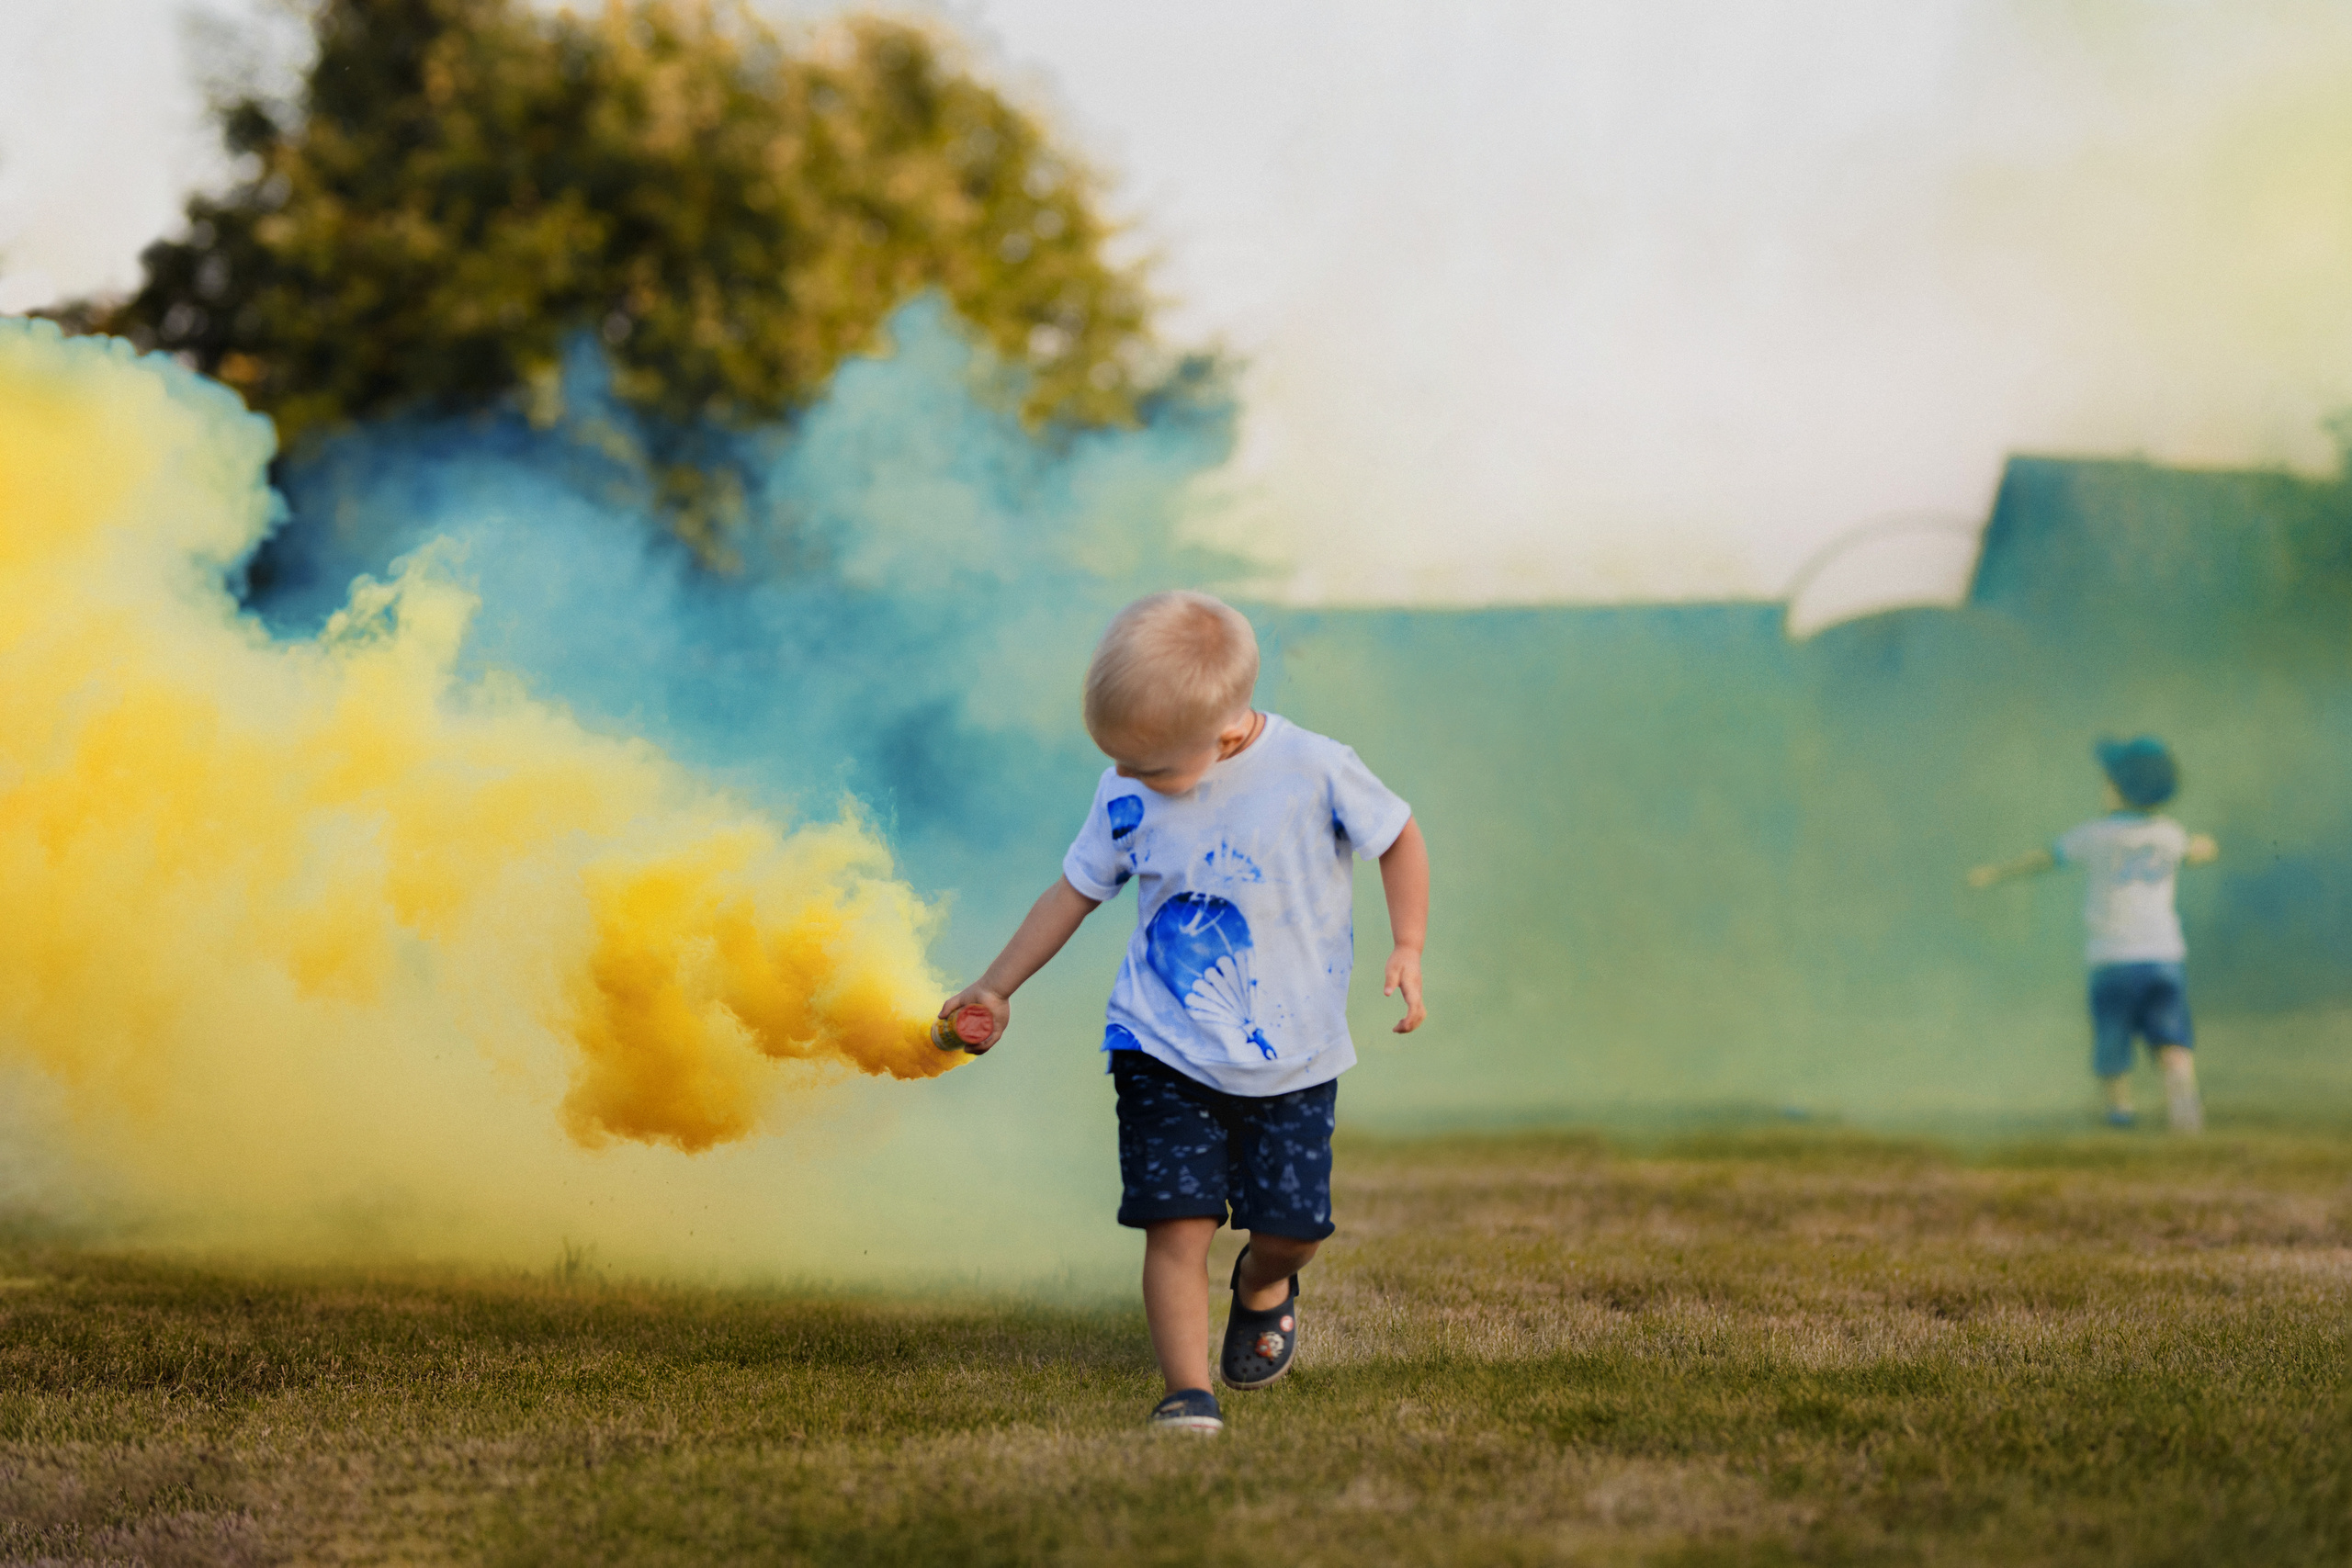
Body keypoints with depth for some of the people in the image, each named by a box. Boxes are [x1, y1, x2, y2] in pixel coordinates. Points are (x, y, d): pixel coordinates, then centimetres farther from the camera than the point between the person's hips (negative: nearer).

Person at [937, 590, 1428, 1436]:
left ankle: (1262, 1285, 39)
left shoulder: (1315, 771, -14)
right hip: (1164, 1049, 1)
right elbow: (1075, 890, 10)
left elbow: (1399, 835, 3)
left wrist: (1406, 948, -6)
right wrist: (996, 987, 15)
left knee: (1292, 1223, 3)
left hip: (1292, 1057, -1)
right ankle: (1188, 1391, -7)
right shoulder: (1125, 795, -5)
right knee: (1177, 1220, -13)